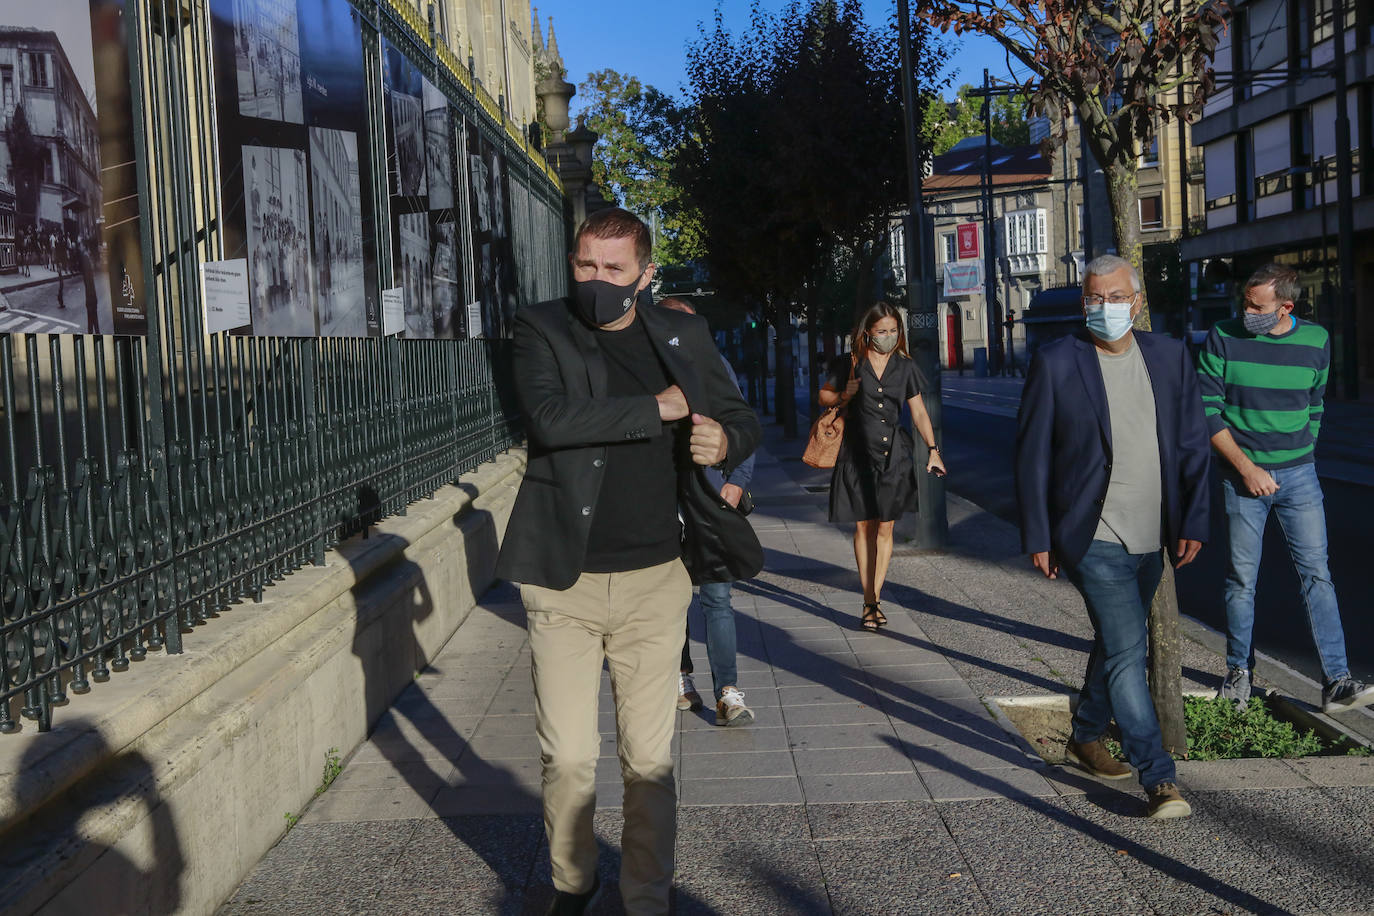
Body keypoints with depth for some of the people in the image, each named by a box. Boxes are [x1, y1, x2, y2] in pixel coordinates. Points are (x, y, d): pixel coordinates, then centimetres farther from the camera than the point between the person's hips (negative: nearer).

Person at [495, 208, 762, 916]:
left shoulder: (682, 337, 8)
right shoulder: (540, 331, 0)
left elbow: (743, 419, 18)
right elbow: (550, 418, -19)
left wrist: (725, 440, -6)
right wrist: (661, 407, -15)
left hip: (655, 580, 2)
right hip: (564, 584, -1)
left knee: (649, 761, 7)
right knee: (566, 757, 6)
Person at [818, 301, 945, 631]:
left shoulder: (905, 366, 5)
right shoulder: (850, 363, 0)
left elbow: (919, 411, 7)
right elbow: (823, 396, 9)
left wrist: (933, 450, 0)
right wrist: (844, 396, -12)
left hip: (894, 455, 1)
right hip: (858, 454, -1)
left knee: (885, 529, 2)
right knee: (864, 527, 1)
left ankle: (875, 599, 10)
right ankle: (869, 602, 8)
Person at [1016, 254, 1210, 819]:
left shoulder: (1170, 357, 5)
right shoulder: (1055, 363, -7)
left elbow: (1193, 445, 8)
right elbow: (1031, 455, -4)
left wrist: (1193, 523, 1)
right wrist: (1038, 538, -6)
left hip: (1150, 540, 5)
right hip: (1092, 539, -5)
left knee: (1115, 644, 18)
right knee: (1127, 650, -11)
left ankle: (1087, 737, 38)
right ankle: (1159, 779, -4)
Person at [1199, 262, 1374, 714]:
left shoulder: (1316, 341, 2)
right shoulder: (1222, 339, -6)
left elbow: (1314, 406, 14)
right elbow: (1207, 410, -7)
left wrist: (1297, 462, 13)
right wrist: (1247, 467, -11)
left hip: (1298, 474, 2)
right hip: (1242, 475, -2)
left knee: (1317, 572, -3)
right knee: (1242, 578, 5)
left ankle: (1336, 682, -2)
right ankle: (1238, 670, 21)